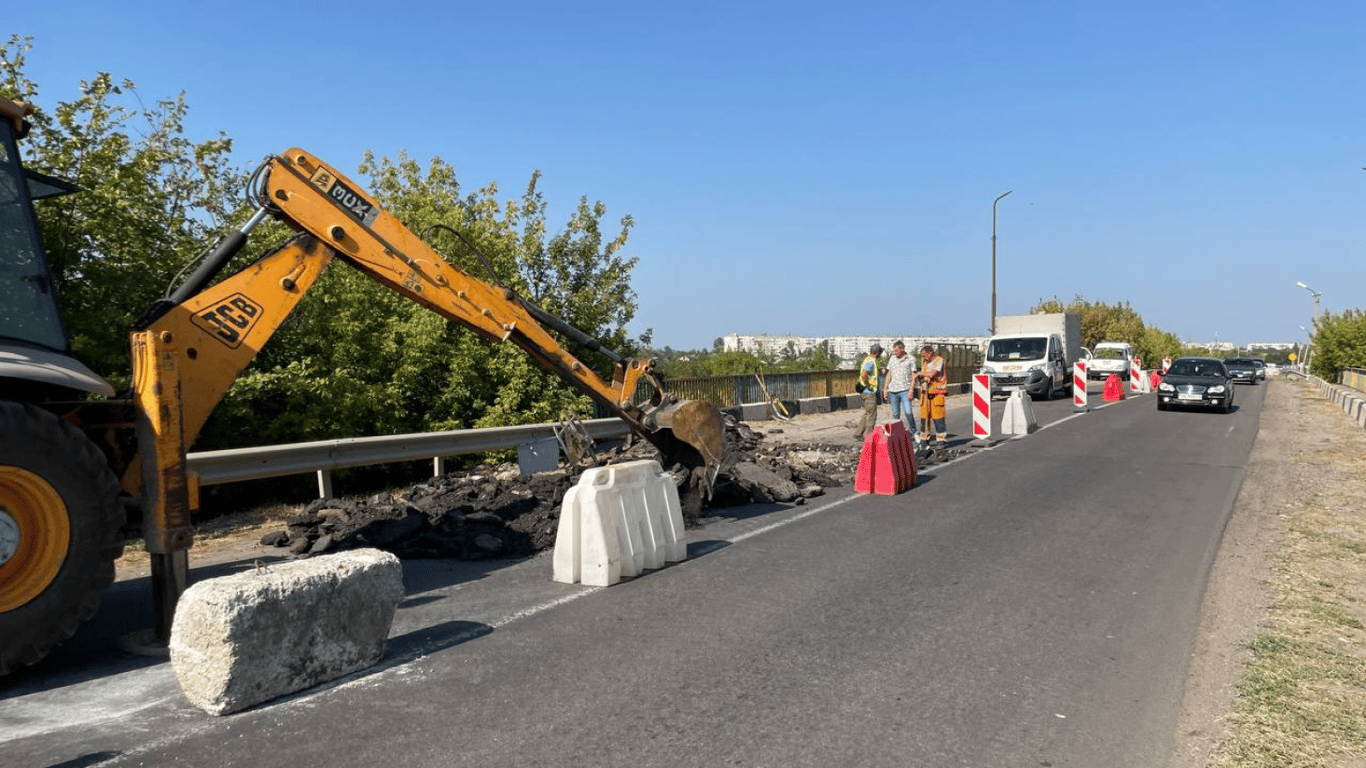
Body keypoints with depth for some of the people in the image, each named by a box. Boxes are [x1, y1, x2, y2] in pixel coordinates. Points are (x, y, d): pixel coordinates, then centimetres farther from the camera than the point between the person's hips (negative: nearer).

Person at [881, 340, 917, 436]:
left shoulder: (911, 359, 1)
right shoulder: (892, 359, 12)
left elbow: (913, 376, -1)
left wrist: (911, 391, -9)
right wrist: (885, 389, 13)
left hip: (904, 390, -4)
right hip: (892, 390, 4)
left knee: (908, 412, -12)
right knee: (895, 414, 6)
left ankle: (913, 433, 1)